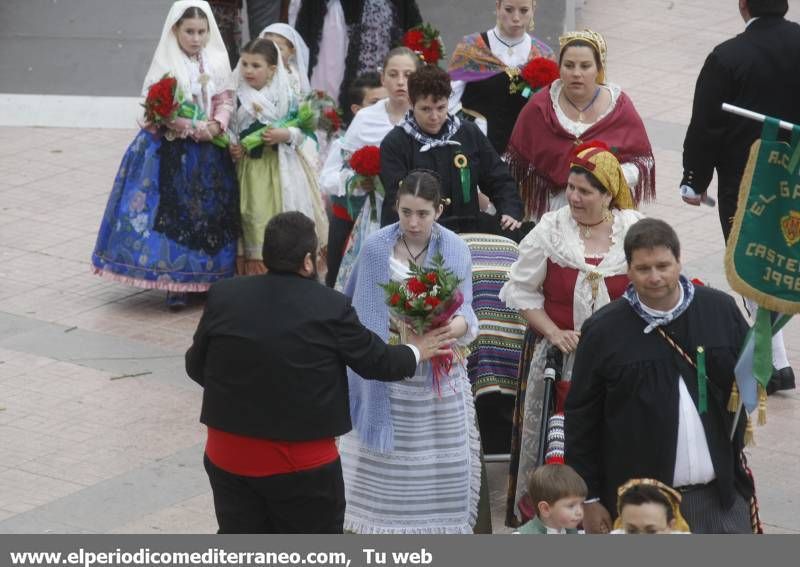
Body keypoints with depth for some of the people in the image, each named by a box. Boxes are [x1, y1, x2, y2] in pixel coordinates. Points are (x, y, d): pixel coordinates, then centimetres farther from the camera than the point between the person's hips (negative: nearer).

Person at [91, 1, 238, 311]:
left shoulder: (217, 62, 4)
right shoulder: (165, 63, -8)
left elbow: (225, 101, 6)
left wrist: (216, 125, -14)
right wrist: (194, 129, -20)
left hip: (209, 152, 4)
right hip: (170, 151, -4)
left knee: (209, 214, 6)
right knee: (172, 213, -5)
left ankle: (207, 279, 16)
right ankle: (174, 283, 0)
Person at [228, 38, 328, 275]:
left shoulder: (286, 96, -2)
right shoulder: (238, 97, 3)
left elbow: (301, 132, -2)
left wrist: (284, 135, -20)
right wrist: (230, 148, -9)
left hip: (279, 170, -1)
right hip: (248, 170, 1)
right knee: (254, 223, 0)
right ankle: (254, 273, 8)